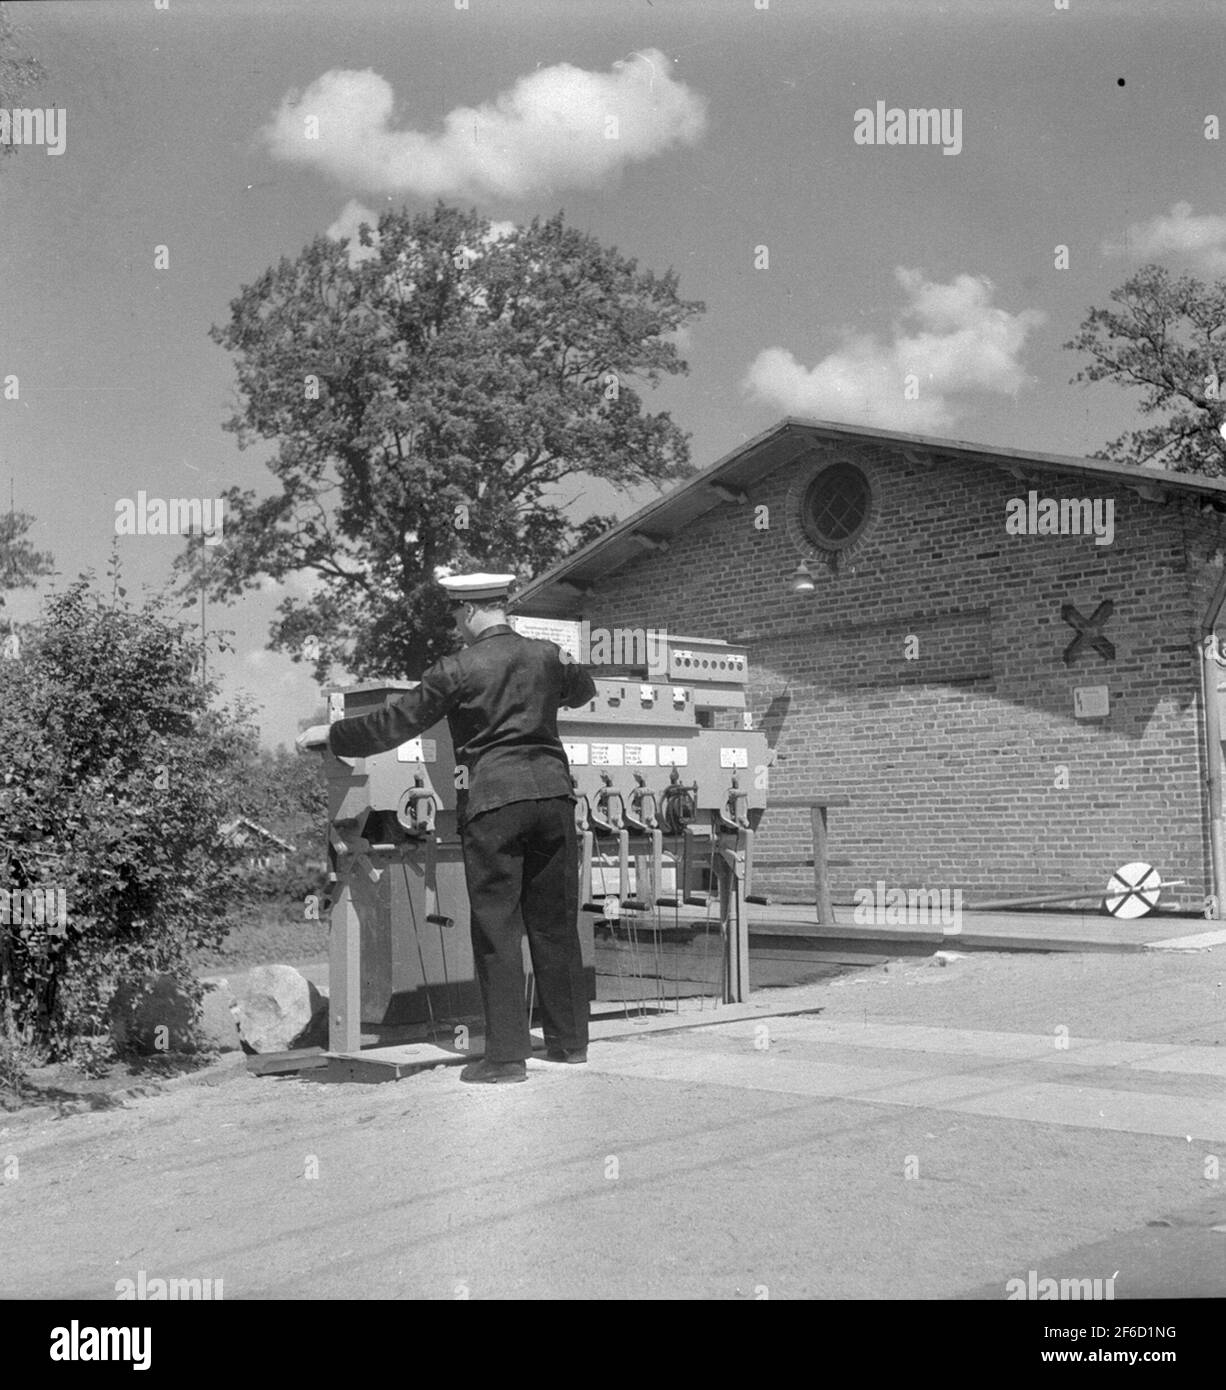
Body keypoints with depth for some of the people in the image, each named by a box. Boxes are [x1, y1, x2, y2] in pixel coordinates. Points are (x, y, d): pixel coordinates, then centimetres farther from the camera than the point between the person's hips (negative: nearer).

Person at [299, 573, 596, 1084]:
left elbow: (392, 724, -1)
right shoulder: (548, 656, 8)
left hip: (493, 800, -5)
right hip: (552, 791, 5)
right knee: (555, 921, 13)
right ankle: (569, 1039, 22)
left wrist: (331, 735, 12)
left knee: (497, 927, 1)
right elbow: (583, 690, 30)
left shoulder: (457, 670, -6)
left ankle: (507, 1053, 2)